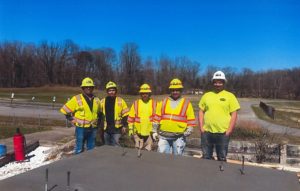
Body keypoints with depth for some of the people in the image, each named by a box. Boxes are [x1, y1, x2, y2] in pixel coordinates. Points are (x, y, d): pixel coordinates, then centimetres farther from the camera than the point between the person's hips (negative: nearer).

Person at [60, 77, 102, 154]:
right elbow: (65, 110, -3)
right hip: (81, 128, -4)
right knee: (79, 149, 3)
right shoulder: (77, 99, -6)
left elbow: (100, 113, 24)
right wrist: (74, 121, -4)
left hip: (93, 129, 4)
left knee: (91, 150, 13)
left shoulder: (96, 100, 8)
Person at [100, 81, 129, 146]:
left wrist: (124, 126, -4)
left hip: (116, 128, -3)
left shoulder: (121, 101, 0)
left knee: (115, 146, -3)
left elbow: (125, 114, 1)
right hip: (106, 128, 3)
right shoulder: (103, 101, 7)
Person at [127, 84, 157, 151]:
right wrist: (130, 128, 2)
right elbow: (131, 117, 6)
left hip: (150, 132, 0)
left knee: (148, 150, 4)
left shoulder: (154, 103, 2)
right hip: (138, 132, 0)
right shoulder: (136, 103, 3)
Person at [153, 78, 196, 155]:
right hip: (164, 136, 2)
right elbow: (157, 118, 11)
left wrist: (188, 131, -9)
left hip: (179, 137, -2)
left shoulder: (186, 103, 3)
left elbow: (191, 120, 3)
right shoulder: (163, 102, 9)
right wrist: (155, 131, 8)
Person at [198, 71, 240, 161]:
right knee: (206, 158, 12)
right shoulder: (206, 95, 8)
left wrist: (229, 131, -8)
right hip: (206, 132, 2)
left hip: (223, 133, -2)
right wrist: (201, 128, 1)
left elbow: (234, 114, -2)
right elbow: (201, 112, 10)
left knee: (222, 159, 9)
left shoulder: (230, 96, 1)